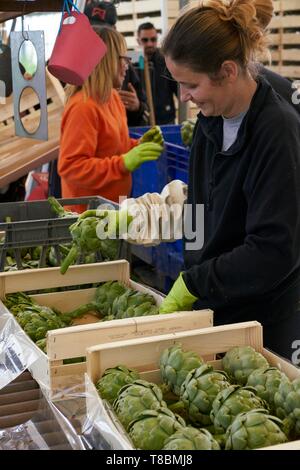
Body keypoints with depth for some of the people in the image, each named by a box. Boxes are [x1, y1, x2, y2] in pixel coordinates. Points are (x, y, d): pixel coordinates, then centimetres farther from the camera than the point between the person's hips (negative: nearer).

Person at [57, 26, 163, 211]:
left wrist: (137, 146, 3)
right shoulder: (82, 107, -20)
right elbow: (70, 167, -24)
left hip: (115, 204, 8)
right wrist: (124, 163, -28)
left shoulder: (112, 97, 7)